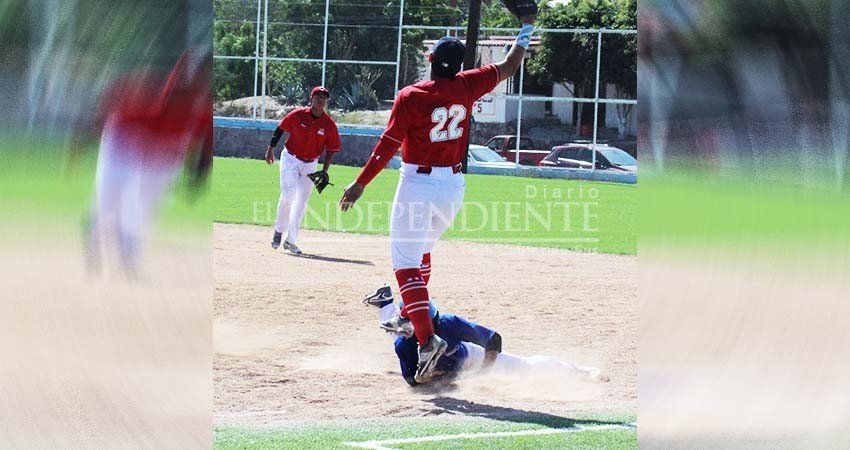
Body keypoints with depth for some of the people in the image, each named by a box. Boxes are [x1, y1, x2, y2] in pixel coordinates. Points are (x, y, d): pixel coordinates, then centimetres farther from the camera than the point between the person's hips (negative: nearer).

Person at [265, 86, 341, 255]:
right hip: (290, 158, -2)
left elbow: (331, 149, -3)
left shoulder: (329, 124, -9)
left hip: (310, 165, 2)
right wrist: (271, 149, 1)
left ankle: (290, 240, 12)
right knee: (288, 194, -18)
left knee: (301, 203, 2)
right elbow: (281, 128, 2)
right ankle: (279, 230, 3)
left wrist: (324, 172, -11)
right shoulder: (297, 115, -12)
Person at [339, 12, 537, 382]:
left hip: (418, 184, -5)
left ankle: (426, 338, -21)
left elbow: (388, 145, -13)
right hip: (453, 186, 5)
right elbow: (509, 66, 10)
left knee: (406, 262, -6)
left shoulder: (411, 97, -15)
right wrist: (527, 27, 21)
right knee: (422, 250, 28)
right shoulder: (467, 87, -3)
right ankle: (412, 317, 31)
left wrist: (360, 183, -6)